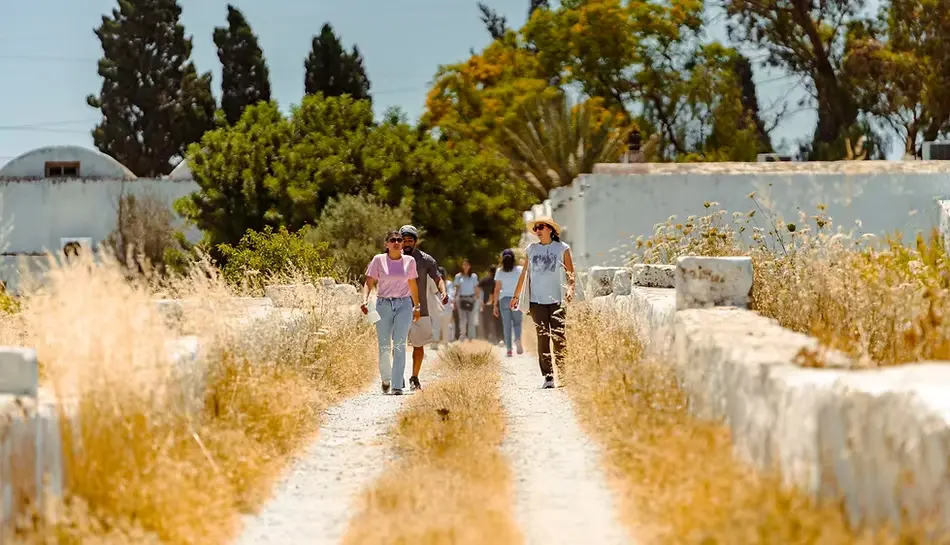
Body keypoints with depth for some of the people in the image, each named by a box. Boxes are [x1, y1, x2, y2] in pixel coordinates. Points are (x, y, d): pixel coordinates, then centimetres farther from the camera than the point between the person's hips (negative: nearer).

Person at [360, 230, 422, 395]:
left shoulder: (409, 261, 5)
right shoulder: (378, 260, -1)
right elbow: (369, 282, -2)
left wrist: (417, 307, 21)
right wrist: (365, 300, -18)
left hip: (404, 305, 0)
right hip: (383, 305, 0)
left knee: (399, 345, -10)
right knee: (384, 346, 3)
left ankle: (397, 385, -10)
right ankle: (385, 379, 28)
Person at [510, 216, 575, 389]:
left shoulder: (562, 248, 5)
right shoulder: (531, 249, 12)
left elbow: (571, 273, 4)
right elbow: (524, 274, 18)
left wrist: (570, 289, -13)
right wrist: (516, 296, 18)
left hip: (557, 300, -2)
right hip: (537, 300, 2)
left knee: (559, 338, -6)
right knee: (543, 338, -4)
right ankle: (548, 377, -6)